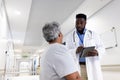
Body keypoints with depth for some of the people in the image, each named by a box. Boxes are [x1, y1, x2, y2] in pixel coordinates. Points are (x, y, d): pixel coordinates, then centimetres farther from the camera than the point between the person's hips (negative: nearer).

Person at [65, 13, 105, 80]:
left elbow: (102, 48, 7)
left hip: (92, 66, 1)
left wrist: (96, 52, -17)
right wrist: (76, 51, -20)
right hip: (77, 67, 0)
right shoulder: (70, 36, 8)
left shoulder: (93, 34, 9)